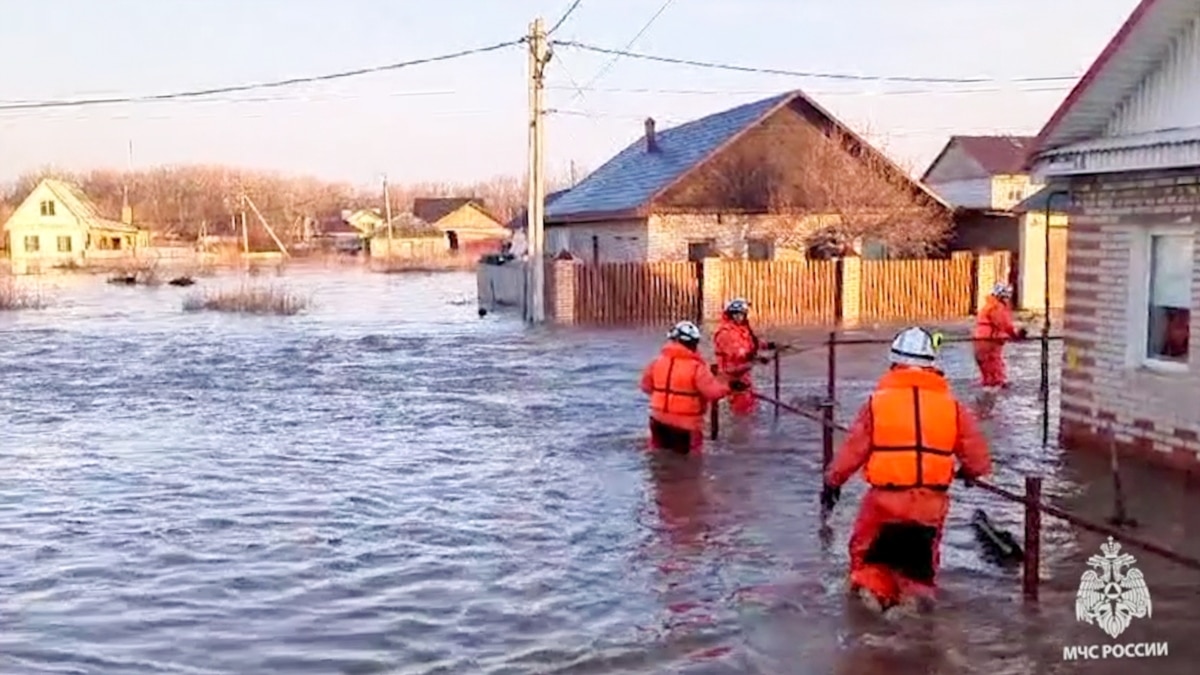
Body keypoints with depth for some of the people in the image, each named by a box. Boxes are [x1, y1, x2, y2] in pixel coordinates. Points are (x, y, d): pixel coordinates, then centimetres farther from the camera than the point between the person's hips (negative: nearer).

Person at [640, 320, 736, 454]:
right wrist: (727, 387, -1)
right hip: (686, 423, -6)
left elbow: (646, 385, 9)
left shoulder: (657, 362, -1)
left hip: (659, 419, 6)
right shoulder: (696, 367, -18)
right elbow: (712, 391, -21)